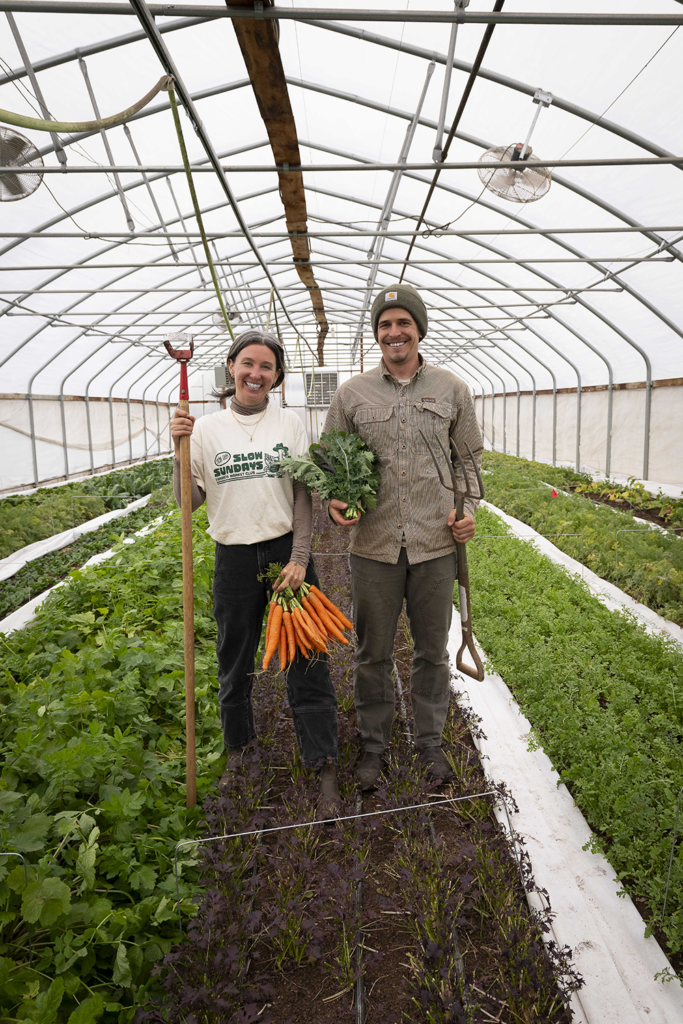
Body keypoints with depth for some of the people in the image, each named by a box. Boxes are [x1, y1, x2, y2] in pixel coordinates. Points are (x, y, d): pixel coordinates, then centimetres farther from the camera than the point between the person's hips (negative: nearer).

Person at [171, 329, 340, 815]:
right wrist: (180, 448, -13)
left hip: (287, 551, -1)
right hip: (234, 557, 1)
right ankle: (238, 747, 40)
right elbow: (190, 501, 0)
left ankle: (325, 766, 16)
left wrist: (299, 559, -8)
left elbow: (305, 496, -1)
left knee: (306, 658, 2)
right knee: (234, 660, 15)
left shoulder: (290, 423, 1)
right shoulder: (207, 428, 1)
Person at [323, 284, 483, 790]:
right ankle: (373, 744, 33)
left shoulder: (452, 389, 4)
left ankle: (430, 741, 36)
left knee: (433, 650, 14)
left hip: (436, 544, 1)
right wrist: (333, 500, -10)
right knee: (373, 653, 12)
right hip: (374, 545, 0)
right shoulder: (352, 393, 2)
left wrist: (469, 508, -3)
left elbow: (470, 456, 12)